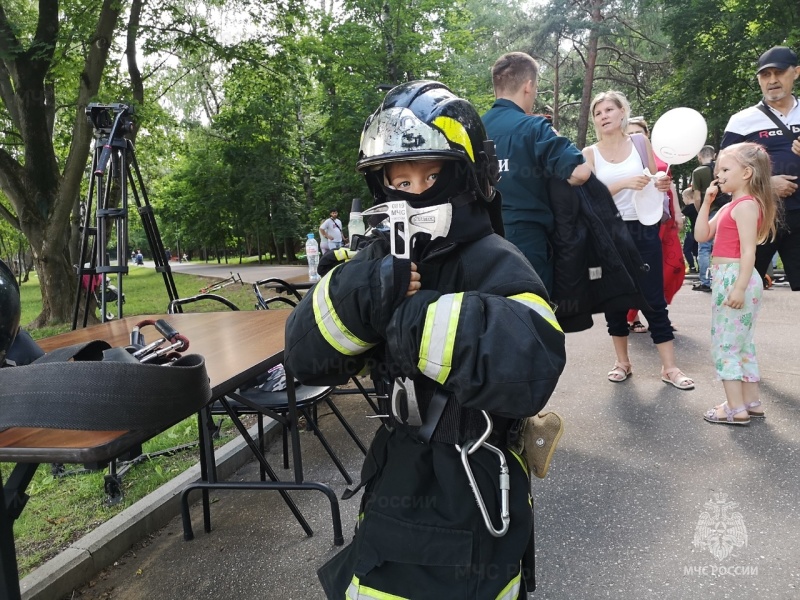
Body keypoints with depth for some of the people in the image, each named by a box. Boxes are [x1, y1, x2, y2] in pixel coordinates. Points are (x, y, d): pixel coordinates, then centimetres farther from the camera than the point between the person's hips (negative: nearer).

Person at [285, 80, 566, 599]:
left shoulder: (494, 265, -19)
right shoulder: (386, 259, 0)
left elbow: (529, 366, -40)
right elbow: (307, 357, -8)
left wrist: (413, 316, -33)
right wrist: (358, 294, -27)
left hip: (468, 510, -6)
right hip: (395, 488, 7)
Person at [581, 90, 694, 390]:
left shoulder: (641, 143, 4)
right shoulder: (589, 153, 1)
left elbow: (654, 183, 8)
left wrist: (661, 185, -15)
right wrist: (624, 183, -24)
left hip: (643, 230, 0)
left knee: (653, 299, 0)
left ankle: (669, 367, 8)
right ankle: (622, 361, 22)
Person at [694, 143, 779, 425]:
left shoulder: (746, 204, -14)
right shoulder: (731, 206, 15)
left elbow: (748, 250, -20)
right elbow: (702, 234, 13)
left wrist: (740, 287, -25)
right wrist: (706, 201, 8)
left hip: (735, 277, -10)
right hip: (726, 278, 10)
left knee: (724, 345, -5)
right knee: (741, 343, 15)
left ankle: (736, 409, 0)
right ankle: (751, 402, 25)